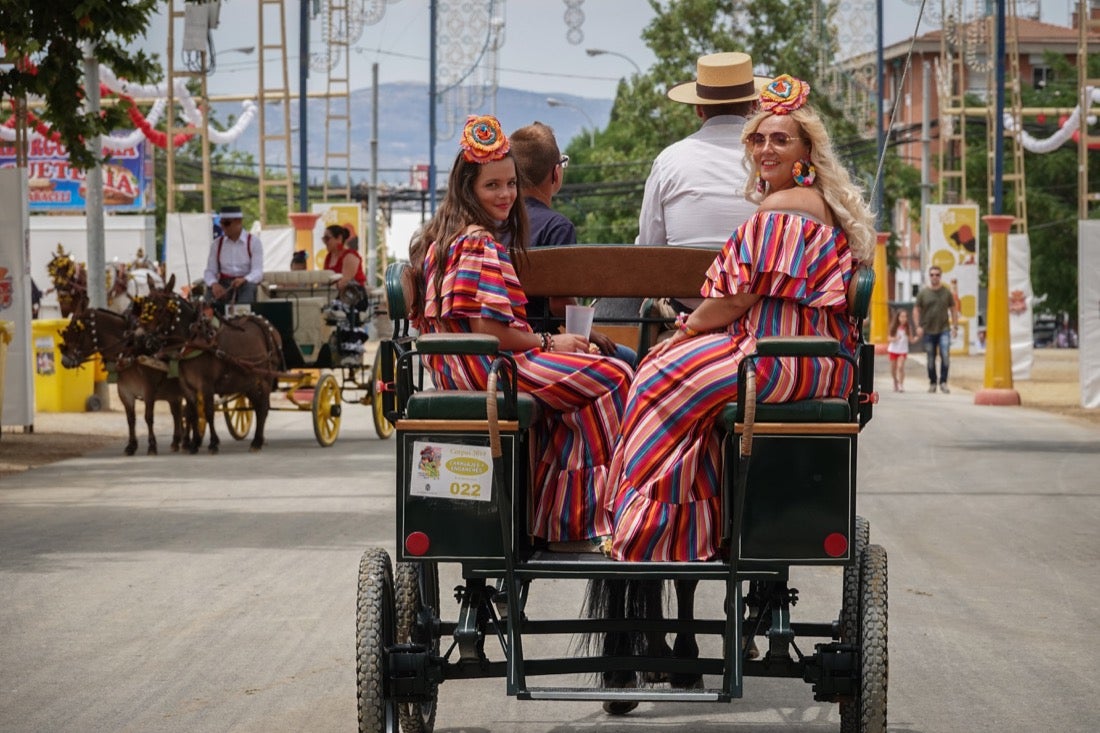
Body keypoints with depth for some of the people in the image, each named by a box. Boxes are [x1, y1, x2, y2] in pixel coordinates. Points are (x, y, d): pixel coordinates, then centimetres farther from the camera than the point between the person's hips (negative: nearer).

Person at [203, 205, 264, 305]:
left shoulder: (253, 242, 1)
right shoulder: (217, 243, 9)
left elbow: (257, 272, -9)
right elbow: (210, 271, 4)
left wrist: (244, 280, -33)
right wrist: (214, 284, -21)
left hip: (247, 283, -2)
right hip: (223, 285, 2)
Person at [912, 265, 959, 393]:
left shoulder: (947, 292, 5)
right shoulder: (923, 292, 4)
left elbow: (953, 309, 11)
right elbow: (916, 310, 7)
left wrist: (955, 326, 4)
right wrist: (918, 326, -4)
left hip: (943, 330, -1)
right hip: (928, 331, 1)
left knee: (945, 355, -16)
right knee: (930, 359, 5)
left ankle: (943, 383, -8)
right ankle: (932, 383, 18)